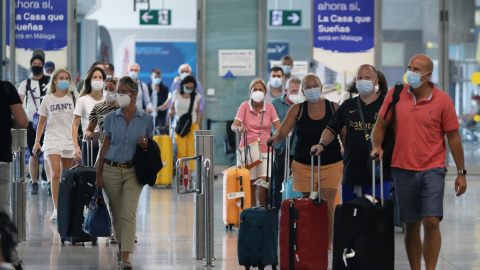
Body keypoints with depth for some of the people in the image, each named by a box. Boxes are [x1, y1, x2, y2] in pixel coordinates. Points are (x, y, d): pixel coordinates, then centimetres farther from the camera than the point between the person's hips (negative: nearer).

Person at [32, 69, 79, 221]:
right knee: (55, 174, -15)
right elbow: (42, 122, 11)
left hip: (70, 139, 1)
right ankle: (56, 209, -15)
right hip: (52, 138, -1)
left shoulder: (74, 97, 5)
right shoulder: (48, 99, 4)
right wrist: (37, 141, 7)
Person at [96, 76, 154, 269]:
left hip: (133, 171, -2)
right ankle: (120, 247, 33)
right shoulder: (110, 118, 4)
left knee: (129, 214, -13)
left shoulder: (146, 119, 1)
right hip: (112, 170, 2)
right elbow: (105, 147, 7)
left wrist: (145, 145, -13)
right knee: (116, 214, 11)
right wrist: (98, 173, 2)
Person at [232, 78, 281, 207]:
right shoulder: (245, 106, 1)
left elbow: (278, 127, -1)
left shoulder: (269, 107, 6)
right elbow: (234, 126, -9)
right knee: (250, 186, 1)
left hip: (265, 151, 1)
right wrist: (239, 128, -32)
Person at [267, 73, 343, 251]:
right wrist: (275, 137, -24)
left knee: (327, 208, -8)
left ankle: (328, 245, 3)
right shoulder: (297, 110, 4)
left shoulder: (334, 108, 2)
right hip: (303, 166, 1)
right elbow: (282, 131, -1)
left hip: (331, 165, -1)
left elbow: (345, 135, 4)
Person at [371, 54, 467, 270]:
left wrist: (461, 173, 2)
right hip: (403, 169, 2)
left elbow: (453, 137, 2)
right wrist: (377, 146, -9)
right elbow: (381, 124, 11)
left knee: (431, 222, -12)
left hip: (432, 169, -2)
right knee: (411, 226, 7)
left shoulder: (442, 100, -2)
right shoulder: (395, 94, 3)